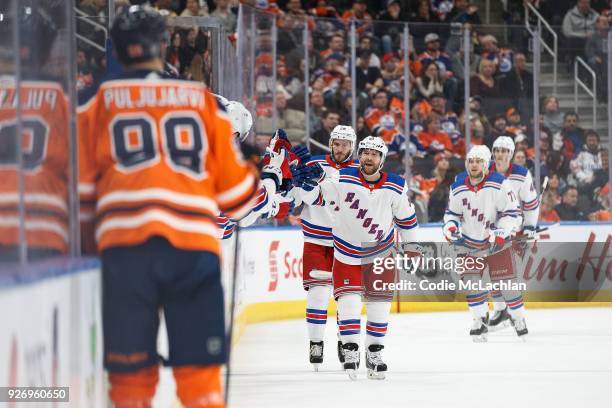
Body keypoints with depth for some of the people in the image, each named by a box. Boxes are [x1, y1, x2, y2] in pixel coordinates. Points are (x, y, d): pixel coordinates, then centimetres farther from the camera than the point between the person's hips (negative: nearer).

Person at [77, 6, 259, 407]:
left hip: (124, 243, 0)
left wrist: (88, 236, 26)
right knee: (199, 370, 2)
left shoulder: (99, 105, 12)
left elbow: (81, 183, 9)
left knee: (131, 372, 4)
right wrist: (254, 178, 38)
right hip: (194, 243, 0)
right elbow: (235, 189, 16)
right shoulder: (203, 101, 14)